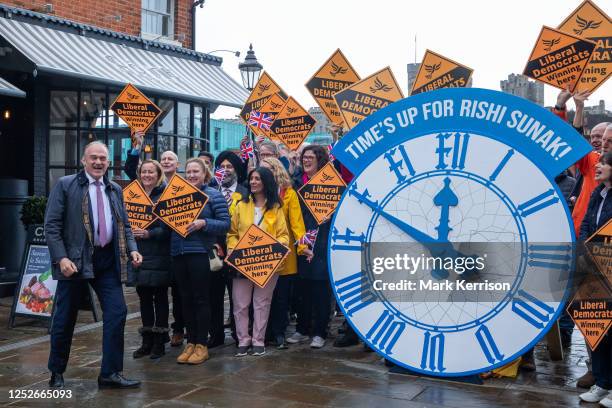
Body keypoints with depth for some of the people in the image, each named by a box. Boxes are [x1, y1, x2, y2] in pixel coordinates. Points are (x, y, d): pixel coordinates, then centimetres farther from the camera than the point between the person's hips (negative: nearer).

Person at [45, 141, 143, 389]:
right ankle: (57, 373, 25)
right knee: (65, 318, 7)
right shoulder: (65, 185, -2)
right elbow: (52, 225, -7)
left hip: (107, 260, 4)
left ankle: (110, 373, 8)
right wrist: (61, 258, -17)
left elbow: (124, 225, 17)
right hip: (75, 260, -4)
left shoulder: (115, 190, 13)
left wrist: (132, 249, -1)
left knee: (117, 313, -2)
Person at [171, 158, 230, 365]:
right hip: (178, 253, 5)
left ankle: (202, 345, 9)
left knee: (201, 299, 0)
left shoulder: (213, 195, -1)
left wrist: (203, 223, -20)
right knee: (186, 299, 10)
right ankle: (190, 342, 19)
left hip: (200, 253, -5)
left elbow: (225, 223, -7)